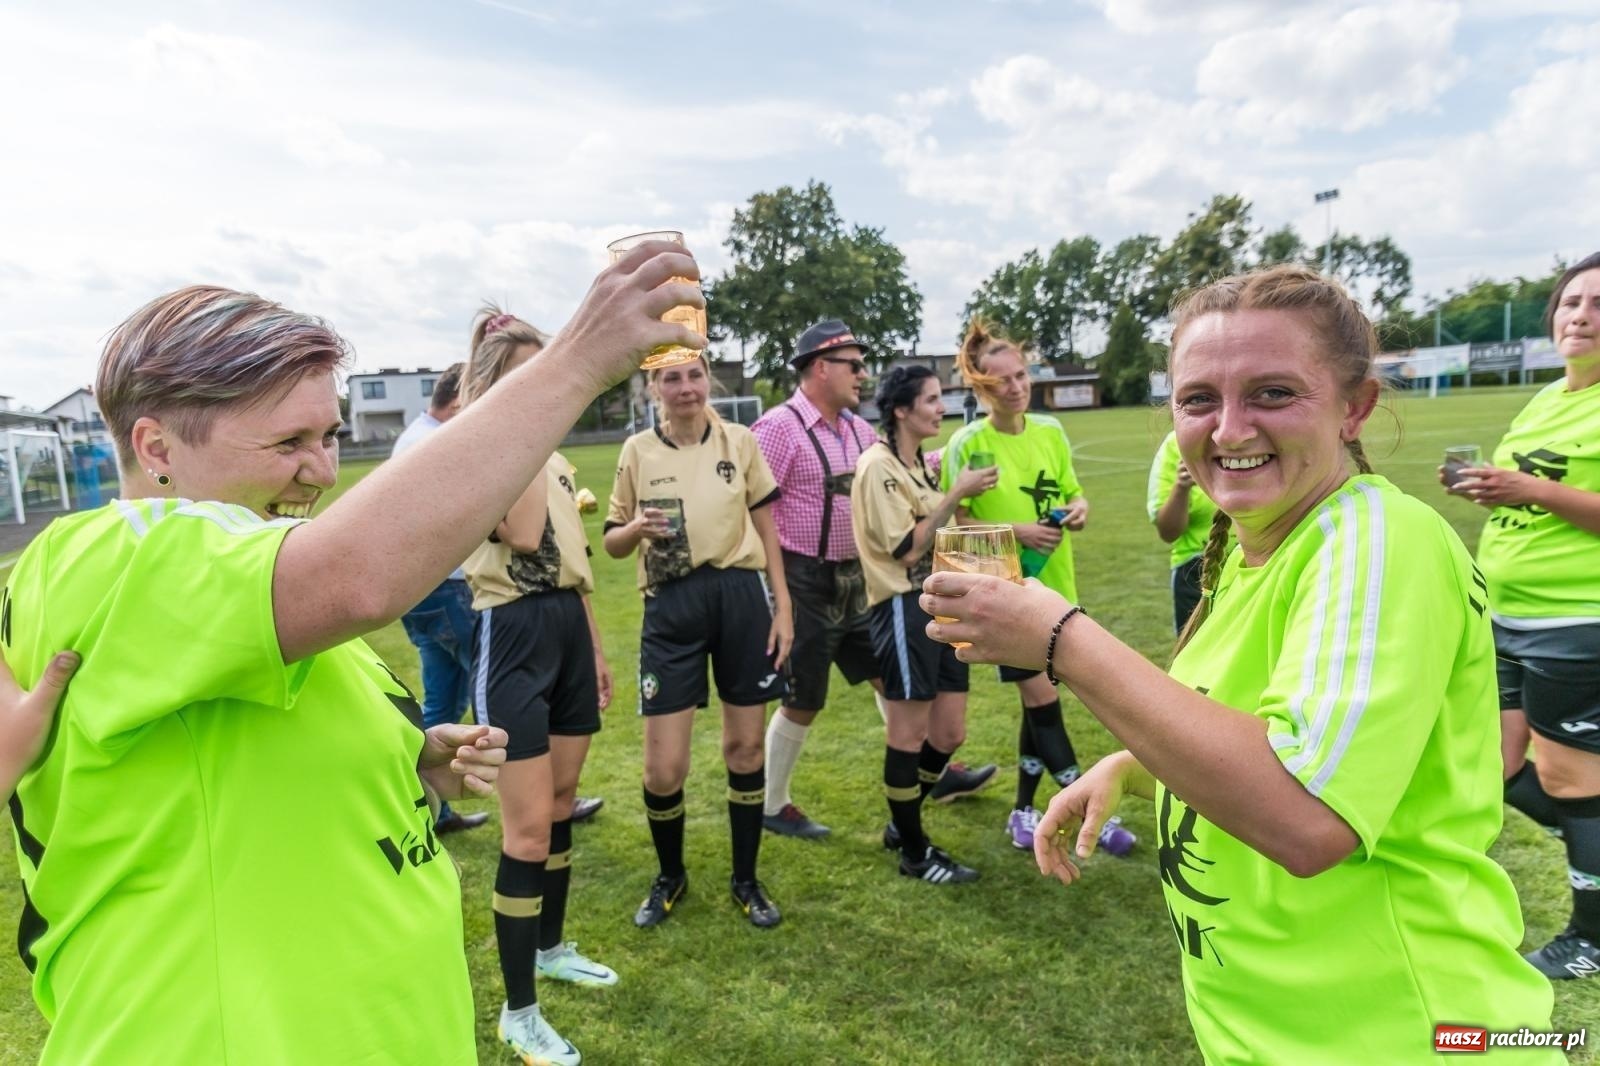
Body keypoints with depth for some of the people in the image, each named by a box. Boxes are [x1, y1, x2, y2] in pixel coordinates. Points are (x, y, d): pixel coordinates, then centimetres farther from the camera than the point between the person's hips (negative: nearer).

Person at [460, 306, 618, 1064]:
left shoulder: (555, 461, 14)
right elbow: (523, 537, -28)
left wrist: (597, 649, 18)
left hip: (569, 632, 8)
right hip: (513, 638, -8)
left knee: (562, 803, 18)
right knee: (529, 825, -5)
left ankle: (552, 947, 37)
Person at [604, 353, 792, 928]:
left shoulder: (740, 441, 4)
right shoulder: (638, 450, 2)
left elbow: (765, 527, 8)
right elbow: (612, 542, 8)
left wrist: (782, 606, 3)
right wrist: (636, 528, -16)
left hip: (742, 597, 1)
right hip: (671, 607, -1)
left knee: (745, 747, 9)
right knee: (663, 768, -2)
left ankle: (745, 880, 28)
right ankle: (670, 877, 27)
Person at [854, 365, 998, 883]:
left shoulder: (917, 463, 15)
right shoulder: (878, 465, -13)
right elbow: (908, 547, -19)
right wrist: (957, 493, -18)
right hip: (904, 608, -9)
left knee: (949, 733, 13)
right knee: (907, 736, 4)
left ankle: (902, 825, 32)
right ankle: (915, 854, 19)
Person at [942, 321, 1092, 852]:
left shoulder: (1051, 430, 3)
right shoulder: (967, 444, -10)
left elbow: (1072, 493, 12)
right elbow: (954, 523, -10)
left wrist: (1078, 510, -10)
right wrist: (1016, 531, -21)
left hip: (1056, 586, 5)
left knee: (1038, 701, 13)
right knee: (1041, 700, -6)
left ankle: (1024, 810, 29)